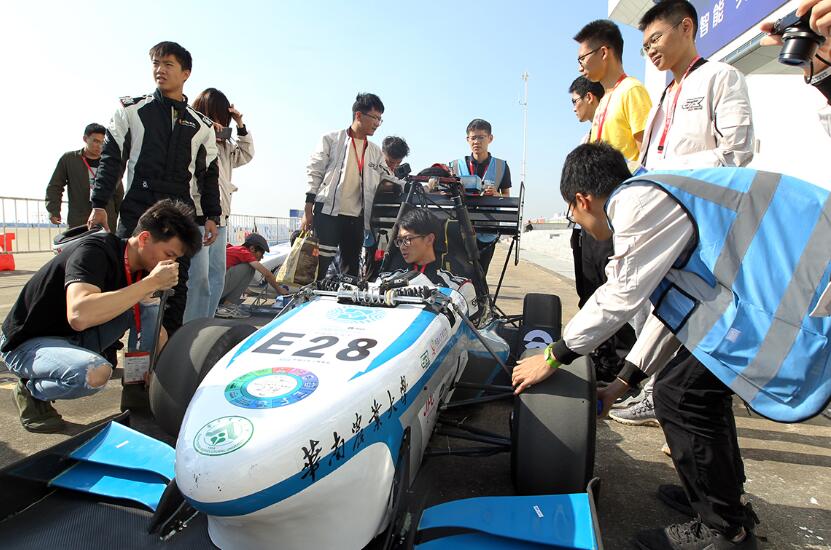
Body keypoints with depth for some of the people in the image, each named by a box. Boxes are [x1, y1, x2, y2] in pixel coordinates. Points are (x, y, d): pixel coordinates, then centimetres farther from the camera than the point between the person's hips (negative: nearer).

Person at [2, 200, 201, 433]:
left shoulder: (138, 267, -4)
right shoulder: (94, 251, -28)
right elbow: (79, 315, -45)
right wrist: (151, 282, -40)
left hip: (76, 337, 7)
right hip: (27, 343, -7)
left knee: (153, 314, -9)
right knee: (94, 371, -36)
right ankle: (32, 392, -4)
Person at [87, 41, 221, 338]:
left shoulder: (202, 125, 15)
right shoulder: (131, 109, 11)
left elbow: (209, 174, 15)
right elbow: (111, 158, 7)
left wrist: (212, 216, 8)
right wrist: (99, 205, -1)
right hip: (136, 211, -1)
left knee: (176, 285, 1)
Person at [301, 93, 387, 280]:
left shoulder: (376, 153, 13)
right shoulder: (331, 139, 3)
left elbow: (380, 188, 11)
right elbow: (314, 173, 0)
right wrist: (308, 210, -6)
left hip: (356, 217, 4)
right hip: (327, 212, -4)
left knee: (351, 270, 9)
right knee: (319, 266, -6)